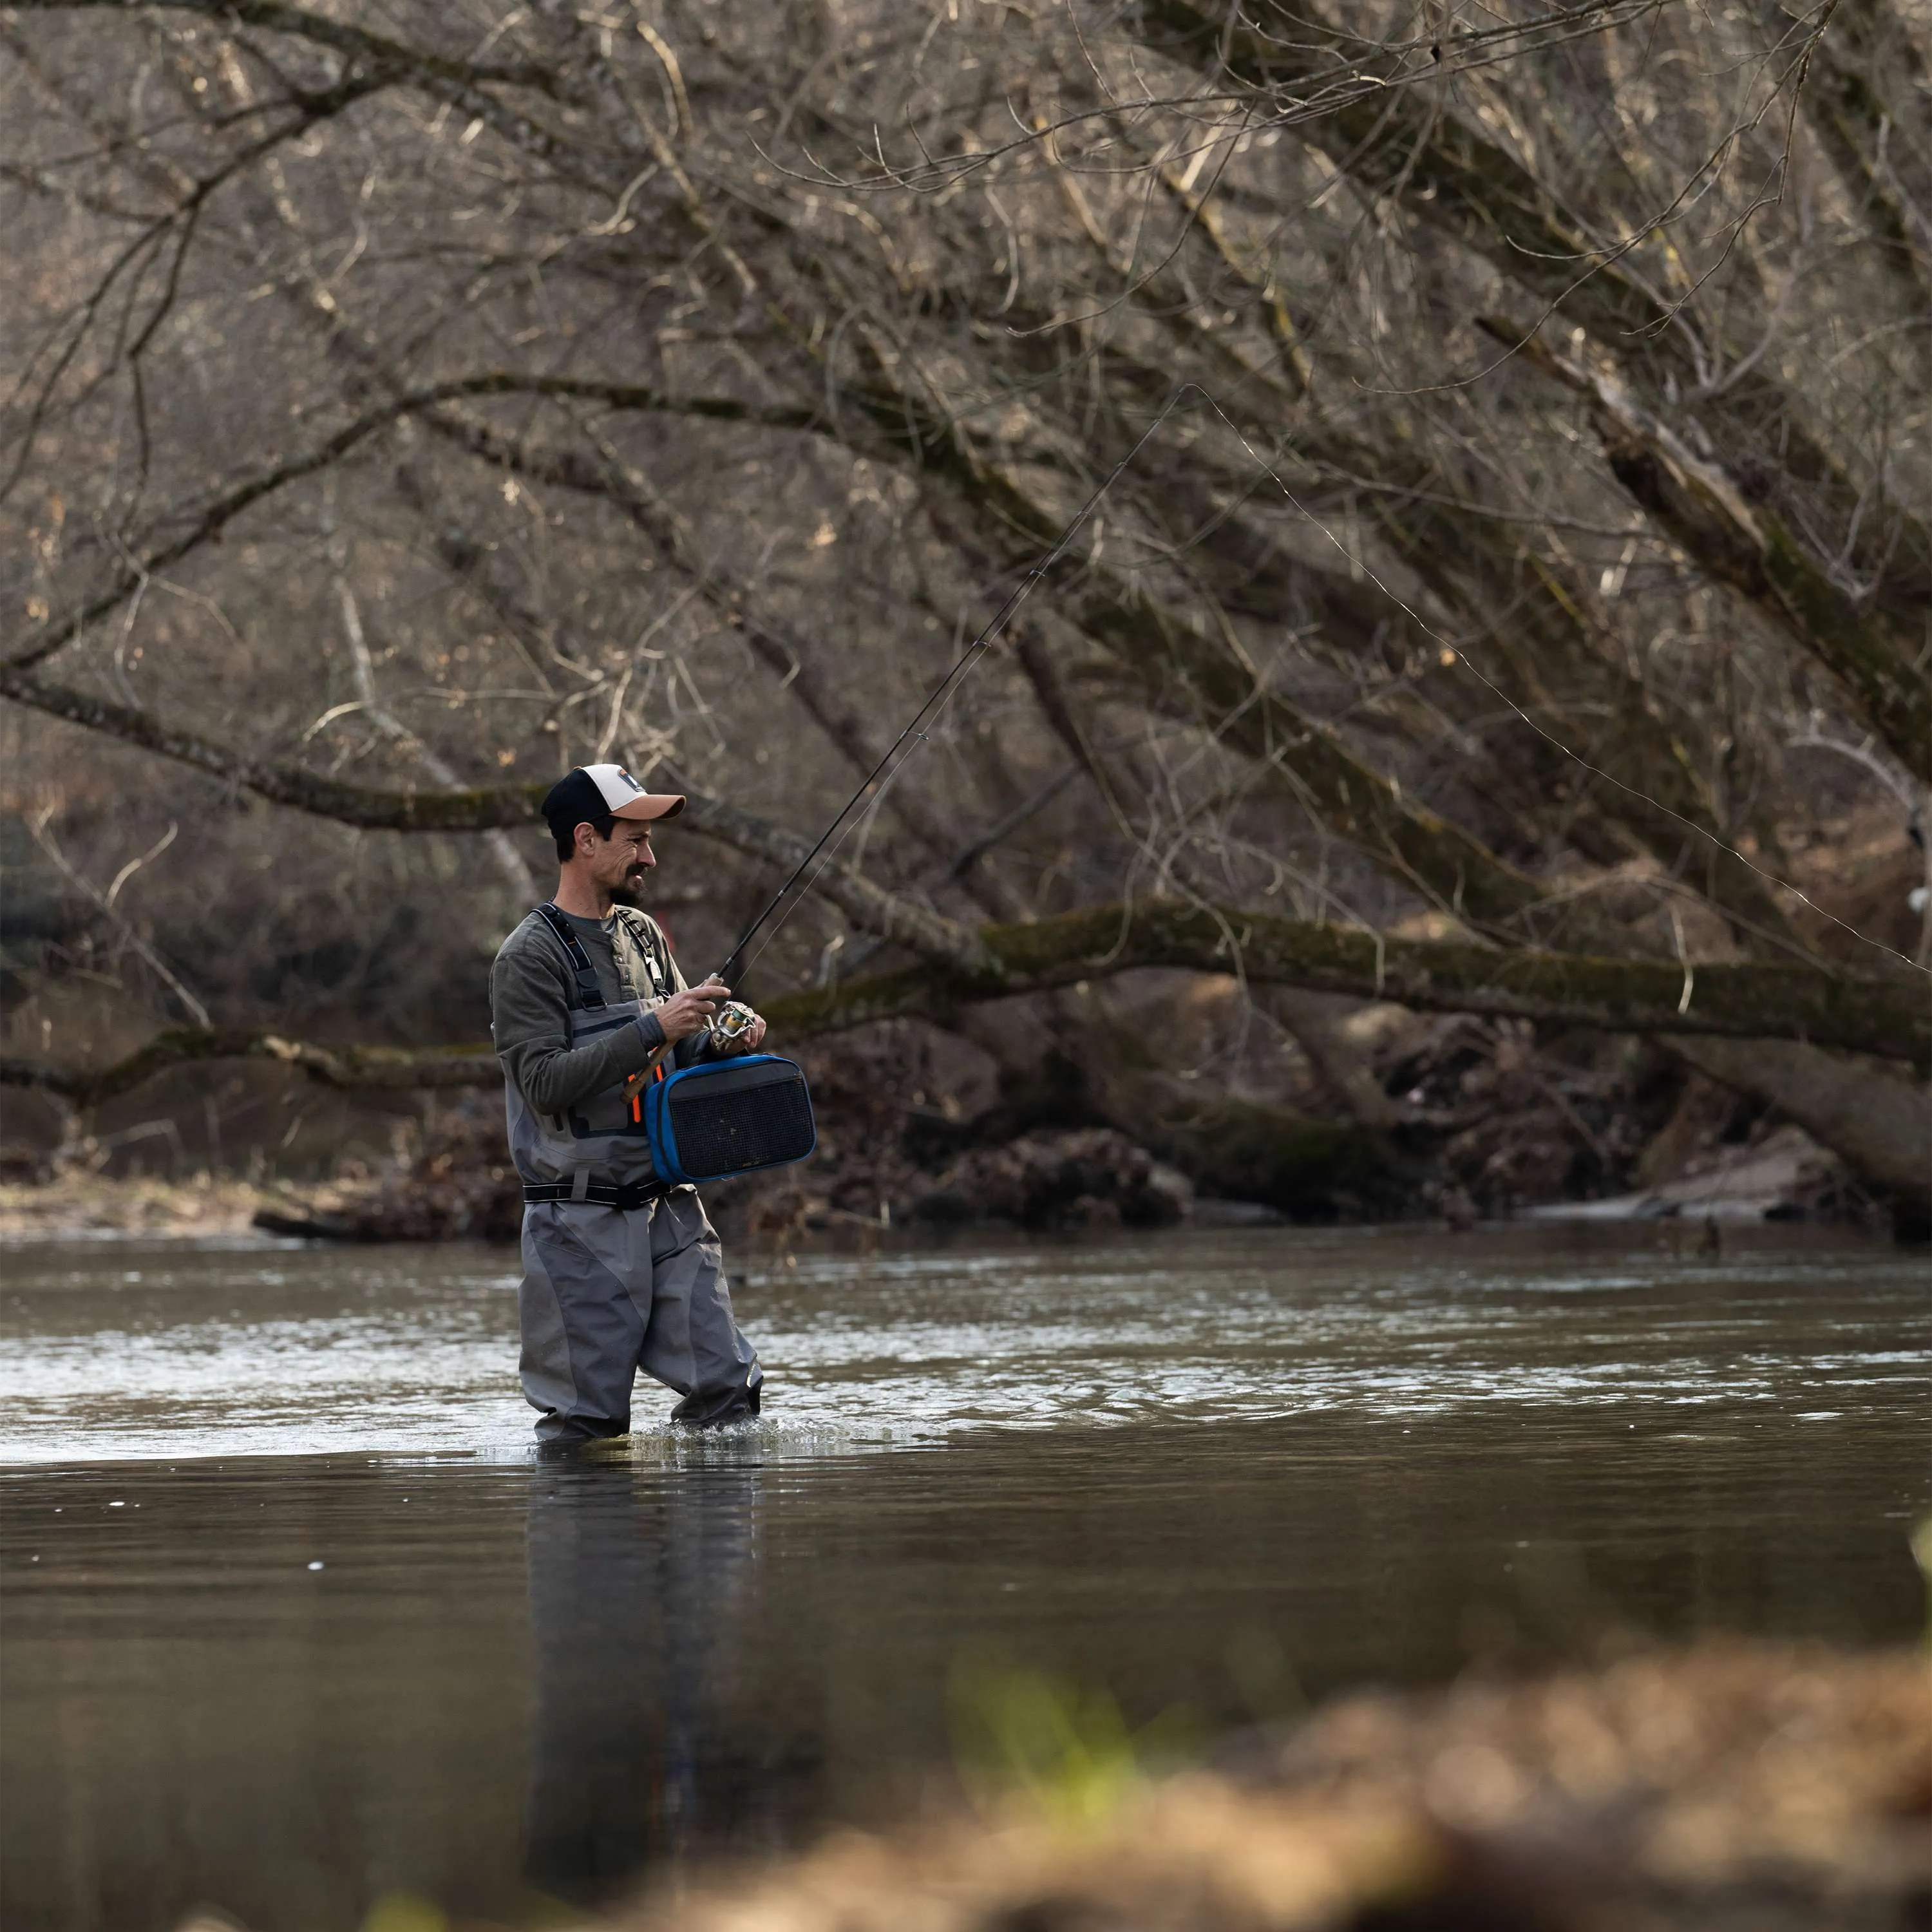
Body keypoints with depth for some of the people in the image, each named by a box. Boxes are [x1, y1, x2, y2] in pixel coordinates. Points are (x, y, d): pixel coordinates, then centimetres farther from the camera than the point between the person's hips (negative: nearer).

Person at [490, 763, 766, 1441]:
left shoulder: (644, 935, 14)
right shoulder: (530, 958, -10)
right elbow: (543, 1084, -20)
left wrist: (721, 1040, 0)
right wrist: (652, 1030, -22)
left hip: (671, 1207, 7)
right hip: (583, 1224, -7)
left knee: (728, 1388, 1)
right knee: (588, 1423, -5)